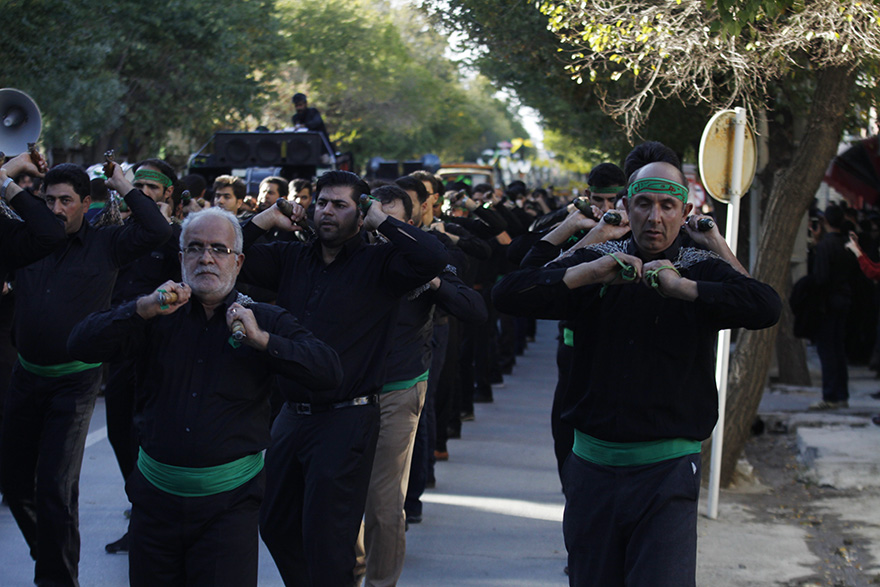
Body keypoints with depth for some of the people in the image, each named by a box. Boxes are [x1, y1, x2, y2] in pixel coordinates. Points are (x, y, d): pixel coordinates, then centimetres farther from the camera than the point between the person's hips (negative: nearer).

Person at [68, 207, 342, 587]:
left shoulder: (266, 321, 3)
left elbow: (329, 373, -10)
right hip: (155, 494, 2)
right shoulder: (160, 317, 6)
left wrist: (261, 339, -19)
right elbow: (82, 346, -6)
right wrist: (144, 309, -18)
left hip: (228, 500, -2)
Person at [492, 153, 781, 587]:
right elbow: (507, 295, -6)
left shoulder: (701, 272, 0)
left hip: (666, 469, -2)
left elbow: (767, 308, -19)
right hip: (592, 465, 3)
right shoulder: (595, 263, 5)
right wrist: (588, 273, -18)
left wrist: (681, 287, -24)